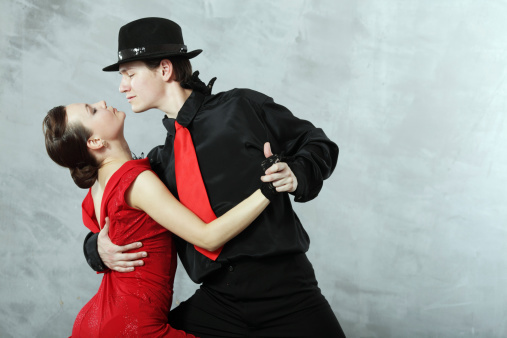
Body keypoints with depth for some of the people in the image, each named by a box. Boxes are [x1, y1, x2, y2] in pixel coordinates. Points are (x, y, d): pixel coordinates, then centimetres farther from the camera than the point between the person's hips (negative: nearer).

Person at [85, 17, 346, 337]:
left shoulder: (242, 107, 1)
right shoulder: (161, 162, 15)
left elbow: (319, 145, 8)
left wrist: (297, 176, -13)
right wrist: (99, 248, -2)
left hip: (284, 289, -4)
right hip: (216, 302, 4)